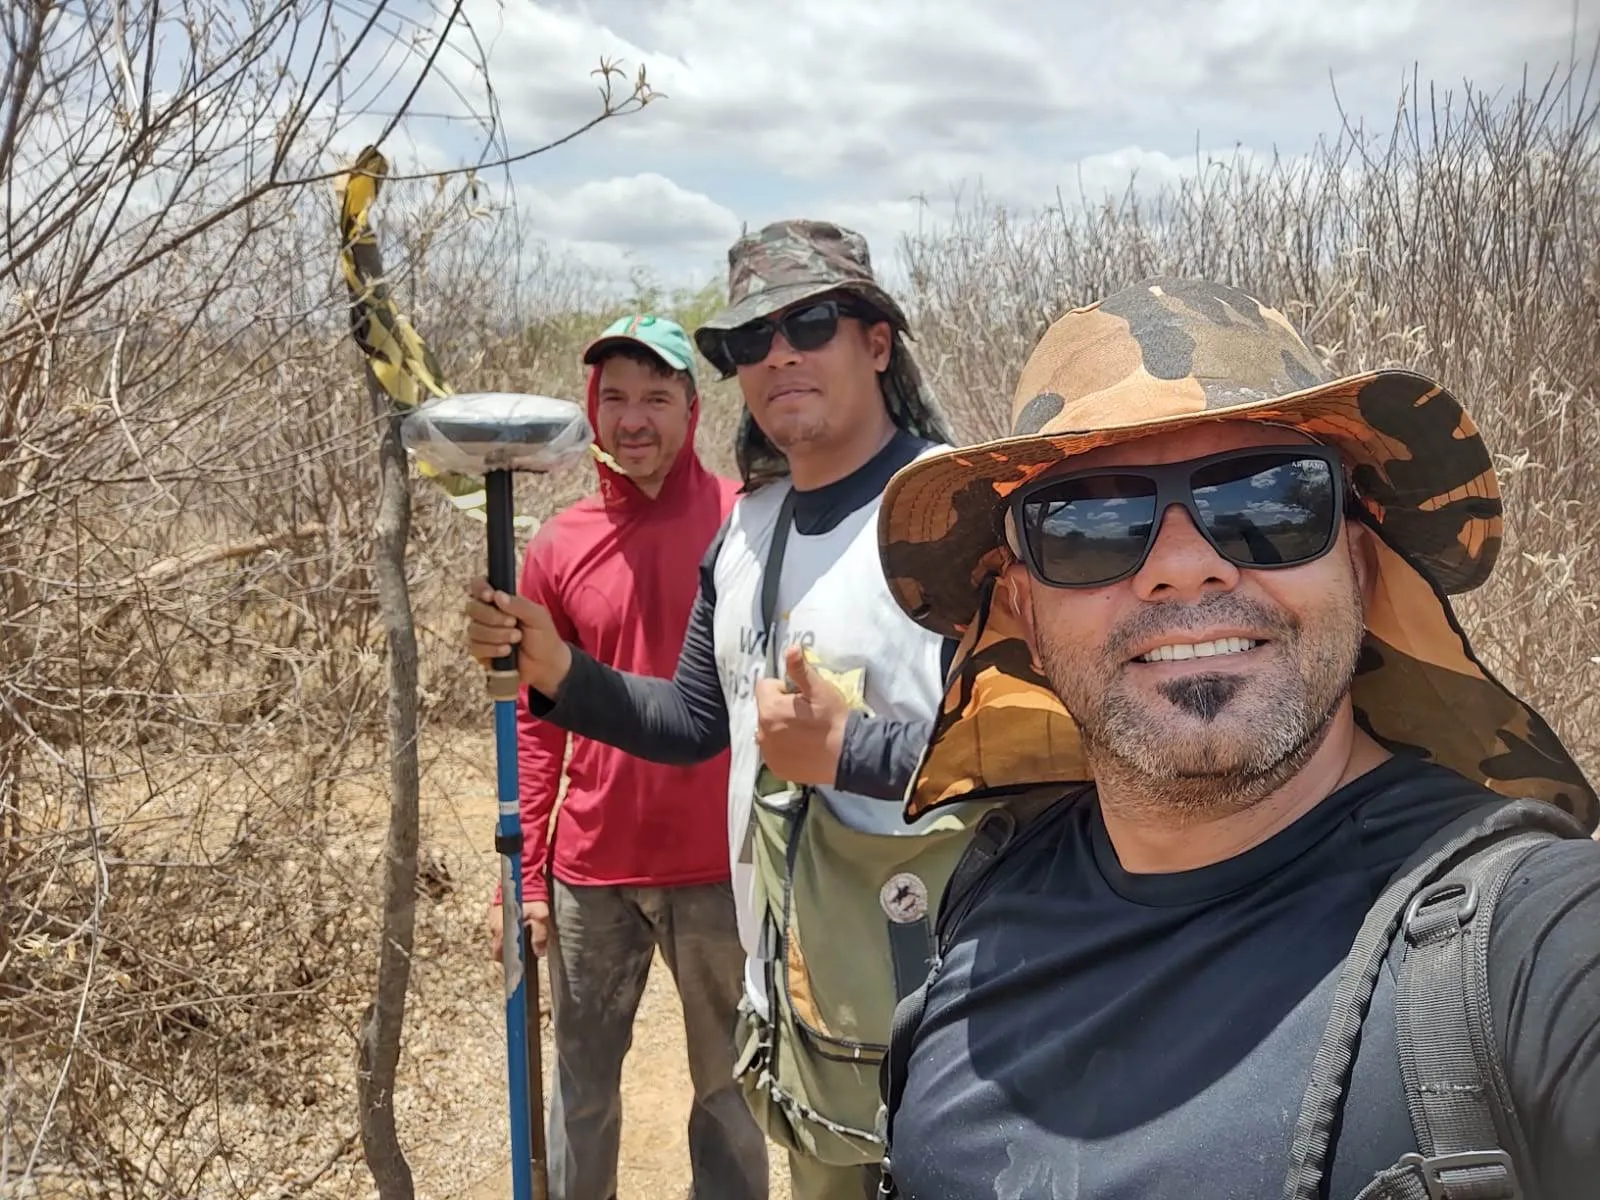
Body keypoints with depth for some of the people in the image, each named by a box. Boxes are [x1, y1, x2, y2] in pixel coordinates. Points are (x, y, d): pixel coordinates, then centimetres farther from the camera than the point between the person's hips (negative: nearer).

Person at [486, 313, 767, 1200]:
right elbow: (537, 724, 5)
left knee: (727, 1090, 12)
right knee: (583, 1085, 16)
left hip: (720, 867, -2)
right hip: (590, 869, 3)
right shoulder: (557, 546, 2)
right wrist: (525, 872, 1)